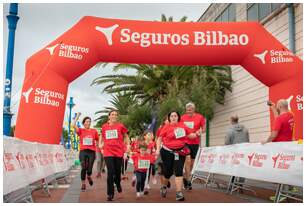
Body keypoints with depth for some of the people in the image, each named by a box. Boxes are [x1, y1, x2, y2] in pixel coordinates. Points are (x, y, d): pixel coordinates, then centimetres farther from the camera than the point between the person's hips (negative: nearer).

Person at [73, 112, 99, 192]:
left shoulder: (94, 131, 7)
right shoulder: (81, 131, 4)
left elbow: (97, 141, 15)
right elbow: (73, 125, -9)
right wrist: (77, 116, -3)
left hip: (91, 152, 1)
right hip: (83, 151, -1)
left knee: (89, 169, 0)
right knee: (84, 168, -10)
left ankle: (89, 177, 36)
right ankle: (83, 184, 7)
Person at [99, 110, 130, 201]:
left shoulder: (120, 126, 1)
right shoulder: (104, 126, 7)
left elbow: (126, 136, 12)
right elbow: (102, 137, 23)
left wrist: (128, 145, -1)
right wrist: (100, 144, 9)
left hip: (119, 152, 0)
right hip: (108, 152, 0)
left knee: (118, 172, 10)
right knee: (110, 172, -10)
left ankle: (118, 188, 39)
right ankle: (110, 193, 2)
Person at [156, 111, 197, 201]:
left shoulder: (182, 125, 2)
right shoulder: (166, 127, -5)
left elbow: (189, 135, 10)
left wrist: (196, 134, -9)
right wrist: (158, 149, -7)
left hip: (180, 152, 2)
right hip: (167, 152, -2)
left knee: (179, 172, -6)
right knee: (168, 172, 7)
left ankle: (179, 193, -6)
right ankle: (164, 187, 37)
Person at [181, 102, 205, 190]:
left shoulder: (200, 117, -1)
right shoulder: (183, 117, 1)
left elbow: (203, 129, 5)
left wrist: (200, 131, -15)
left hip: (195, 142, 2)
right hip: (185, 141, -2)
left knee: (192, 162, 11)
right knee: (188, 159, -15)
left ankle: (186, 177, 29)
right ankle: (188, 180, -7)